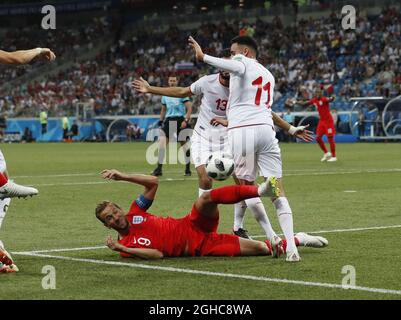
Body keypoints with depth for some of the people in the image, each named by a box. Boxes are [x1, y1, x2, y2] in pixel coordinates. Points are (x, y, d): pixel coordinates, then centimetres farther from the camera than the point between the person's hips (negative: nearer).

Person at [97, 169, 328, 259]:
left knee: (207, 198, -32)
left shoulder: (134, 214, 6)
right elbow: (157, 254, -19)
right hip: (199, 248, -4)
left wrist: (122, 176, -7)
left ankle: (259, 191, -34)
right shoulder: (127, 244, -6)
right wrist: (121, 249, -29)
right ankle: (296, 241, 4)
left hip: (192, 226, 4)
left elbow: (153, 182, 4)